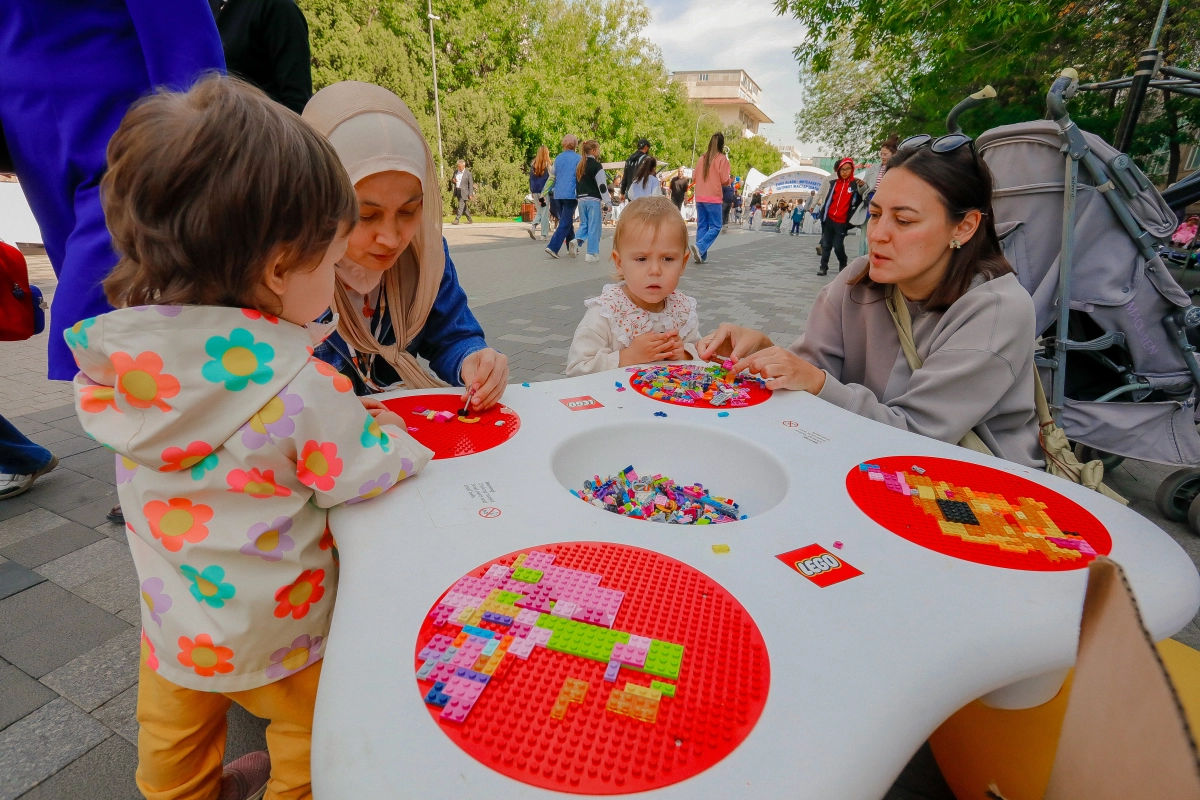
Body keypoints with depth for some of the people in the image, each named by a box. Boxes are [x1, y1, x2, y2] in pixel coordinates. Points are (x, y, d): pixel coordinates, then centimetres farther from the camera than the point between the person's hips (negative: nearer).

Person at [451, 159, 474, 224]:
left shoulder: (468, 173, -11)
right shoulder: (456, 171, 6)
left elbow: (471, 184, -10)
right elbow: (452, 178, 18)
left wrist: (470, 194, -14)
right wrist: (453, 180, -8)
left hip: (464, 192, -6)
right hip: (457, 191, 6)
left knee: (461, 206, -11)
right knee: (464, 207, 11)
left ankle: (456, 220, -11)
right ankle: (470, 220, 21)